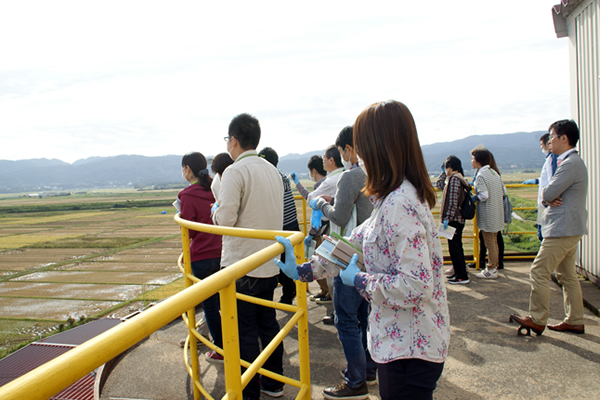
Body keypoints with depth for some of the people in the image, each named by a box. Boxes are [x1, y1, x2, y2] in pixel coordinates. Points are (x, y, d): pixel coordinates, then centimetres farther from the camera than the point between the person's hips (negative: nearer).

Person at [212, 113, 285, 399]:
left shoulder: (235, 171, -14)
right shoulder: (272, 171, 10)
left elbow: (226, 219, -20)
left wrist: (215, 211, 3)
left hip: (242, 265, -8)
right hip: (270, 263, 8)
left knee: (245, 331, 4)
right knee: (268, 323, 19)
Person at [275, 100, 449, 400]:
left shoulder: (399, 204, -26)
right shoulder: (396, 197, 6)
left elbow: (416, 284, -30)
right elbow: (356, 243, 12)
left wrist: (359, 280, -16)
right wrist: (303, 270, 12)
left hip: (409, 347, -9)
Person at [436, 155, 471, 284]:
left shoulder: (454, 178, -16)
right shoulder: (457, 178, 14)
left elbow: (453, 201, -22)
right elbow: (439, 184, 29)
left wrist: (447, 218, -23)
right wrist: (443, 172, 24)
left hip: (454, 219, -10)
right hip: (458, 219, 10)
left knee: (454, 247, -4)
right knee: (456, 246, 17)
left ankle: (462, 277, 2)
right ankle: (459, 272, 27)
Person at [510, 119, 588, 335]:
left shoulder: (571, 163, -18)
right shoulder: (571, 162, 17)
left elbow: (548, 193, -23)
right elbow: (548, 194, 13)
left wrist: (548, 196, 0)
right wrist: (550, 199, -9)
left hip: (563, 229, -11)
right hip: (570, 228, 11)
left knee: (538, 273, -6)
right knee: (567, 276, 15)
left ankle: (537, 320, 3)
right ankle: (575, 321, 23)